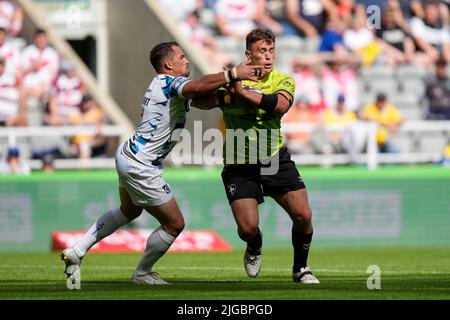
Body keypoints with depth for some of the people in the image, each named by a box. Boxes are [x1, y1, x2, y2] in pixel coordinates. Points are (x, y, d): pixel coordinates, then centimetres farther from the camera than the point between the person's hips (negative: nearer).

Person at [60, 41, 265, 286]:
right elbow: (198, 87, -40)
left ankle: (76, 251, 32)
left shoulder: (162, 83, 12)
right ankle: (142, 274, 23)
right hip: (140, 168, -10)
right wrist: (233, 74, -41)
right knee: (174, 224, 3)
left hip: (126, 154, 10)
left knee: (129, 211, 34)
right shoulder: (170, 82, -18)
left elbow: (203, 99, 14)